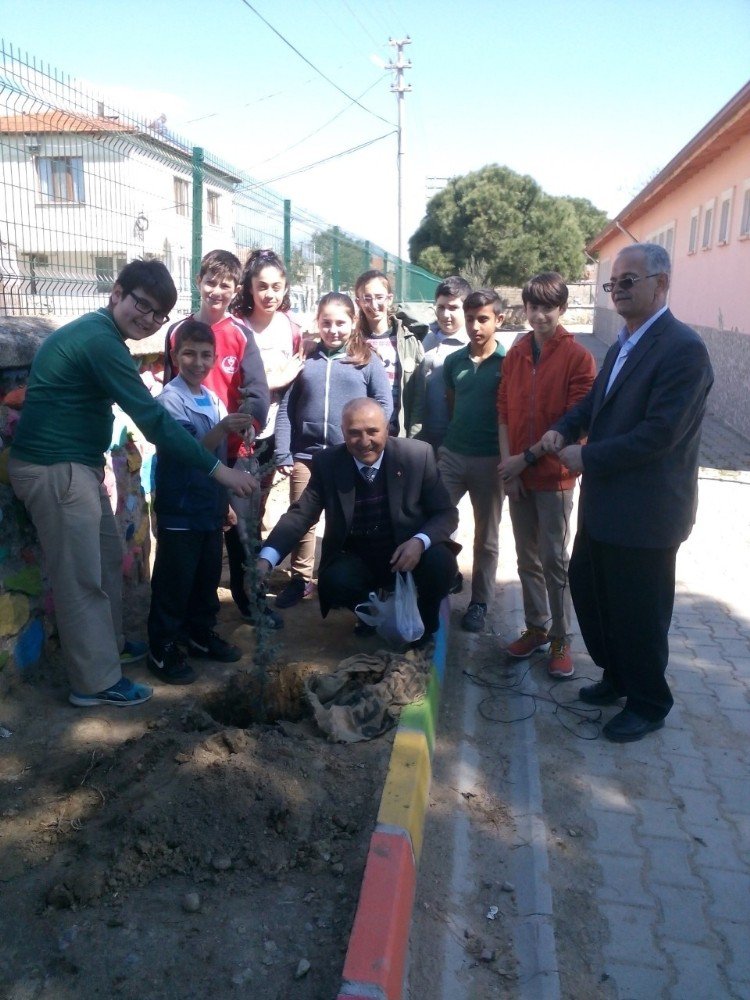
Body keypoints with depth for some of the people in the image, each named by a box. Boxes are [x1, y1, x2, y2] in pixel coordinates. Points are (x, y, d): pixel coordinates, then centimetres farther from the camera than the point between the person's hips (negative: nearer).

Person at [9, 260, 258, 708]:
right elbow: (153, 420, -25)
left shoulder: (98, 334, 12)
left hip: (76, 464, 10)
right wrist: (219, 470, -22)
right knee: (82, 577, -1)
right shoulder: (100, 341, -21)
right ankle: (97, 681, 12)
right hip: (54, 469, -10)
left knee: (108, 558, 19)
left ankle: (110, 646, 36)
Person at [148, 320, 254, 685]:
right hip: (179, 511, -7)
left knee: (208, 576, 17)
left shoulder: (214, 399, 7)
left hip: (211, 507, 7)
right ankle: (162, 650, 15)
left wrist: (226, 502, 16)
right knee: (173, 583, 2)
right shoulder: (169, 399, -12)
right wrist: (222, 429, -39)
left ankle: (201, 634, 33)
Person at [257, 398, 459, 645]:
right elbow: (301, 514, -10)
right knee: (334, 582, -29)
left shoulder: (418, 455, -12)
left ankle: (425, 622, 5)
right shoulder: (327, 463, -9)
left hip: (408, 551, 0)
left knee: (441, 563, -30)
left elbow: (446, 513, -7)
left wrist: (420, 541, -29)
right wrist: (265, 560, -26)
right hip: (356, 559, 1)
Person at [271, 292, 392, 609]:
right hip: (305, 454, 2)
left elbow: (384, 404, -2)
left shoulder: (367, 360, 3)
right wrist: (282, 453, -3)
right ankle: (300, 579, 23)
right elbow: (285, 408, 5)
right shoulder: (305, 359, 8)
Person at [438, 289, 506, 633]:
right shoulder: (453, 360, 5)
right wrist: (442, 444, 12)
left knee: (486, 537, 9)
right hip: (451, 454, 3)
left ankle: (479, 602, 21)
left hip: (490, 459, -3)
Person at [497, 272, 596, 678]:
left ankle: (561, 638, 14)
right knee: (527, 557, 13)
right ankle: (536, 627, 26)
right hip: (517, 474, 5)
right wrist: (508, 465, -4)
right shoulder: (515, 355, 6)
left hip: (555, 476, -4)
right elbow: (504, 413, 5)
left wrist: (528, 457, -13)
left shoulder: (578, 358, -9)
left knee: (554, 559, 1)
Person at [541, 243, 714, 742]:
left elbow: (660, 432, -25)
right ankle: (616, 676, 41)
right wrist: (564, 428, -3)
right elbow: (595, 401, 18)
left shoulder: (683, 348, -18)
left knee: (639, 613, 6)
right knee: (588, 589, 19)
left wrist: (588, 457, -18)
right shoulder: (622, 345, 11)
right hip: (604, 504, 9)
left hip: (645, 513, -9)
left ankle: (648, 705, 29)